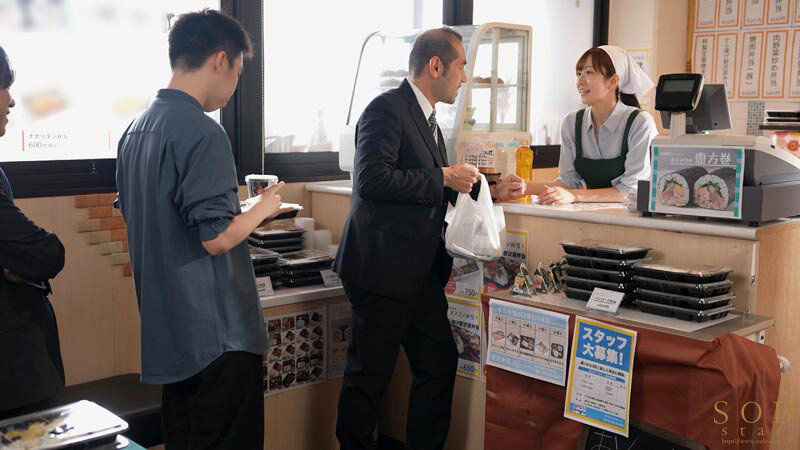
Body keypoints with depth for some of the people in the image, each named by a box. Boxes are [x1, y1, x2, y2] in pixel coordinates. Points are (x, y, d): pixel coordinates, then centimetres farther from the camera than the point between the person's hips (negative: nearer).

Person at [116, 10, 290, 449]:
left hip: (166, 329, 9)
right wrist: (262, 209, -4)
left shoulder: (135, 129, 8)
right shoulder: (202, 133, -19)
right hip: (216, 331, -9)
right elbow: (217, 238, -22)